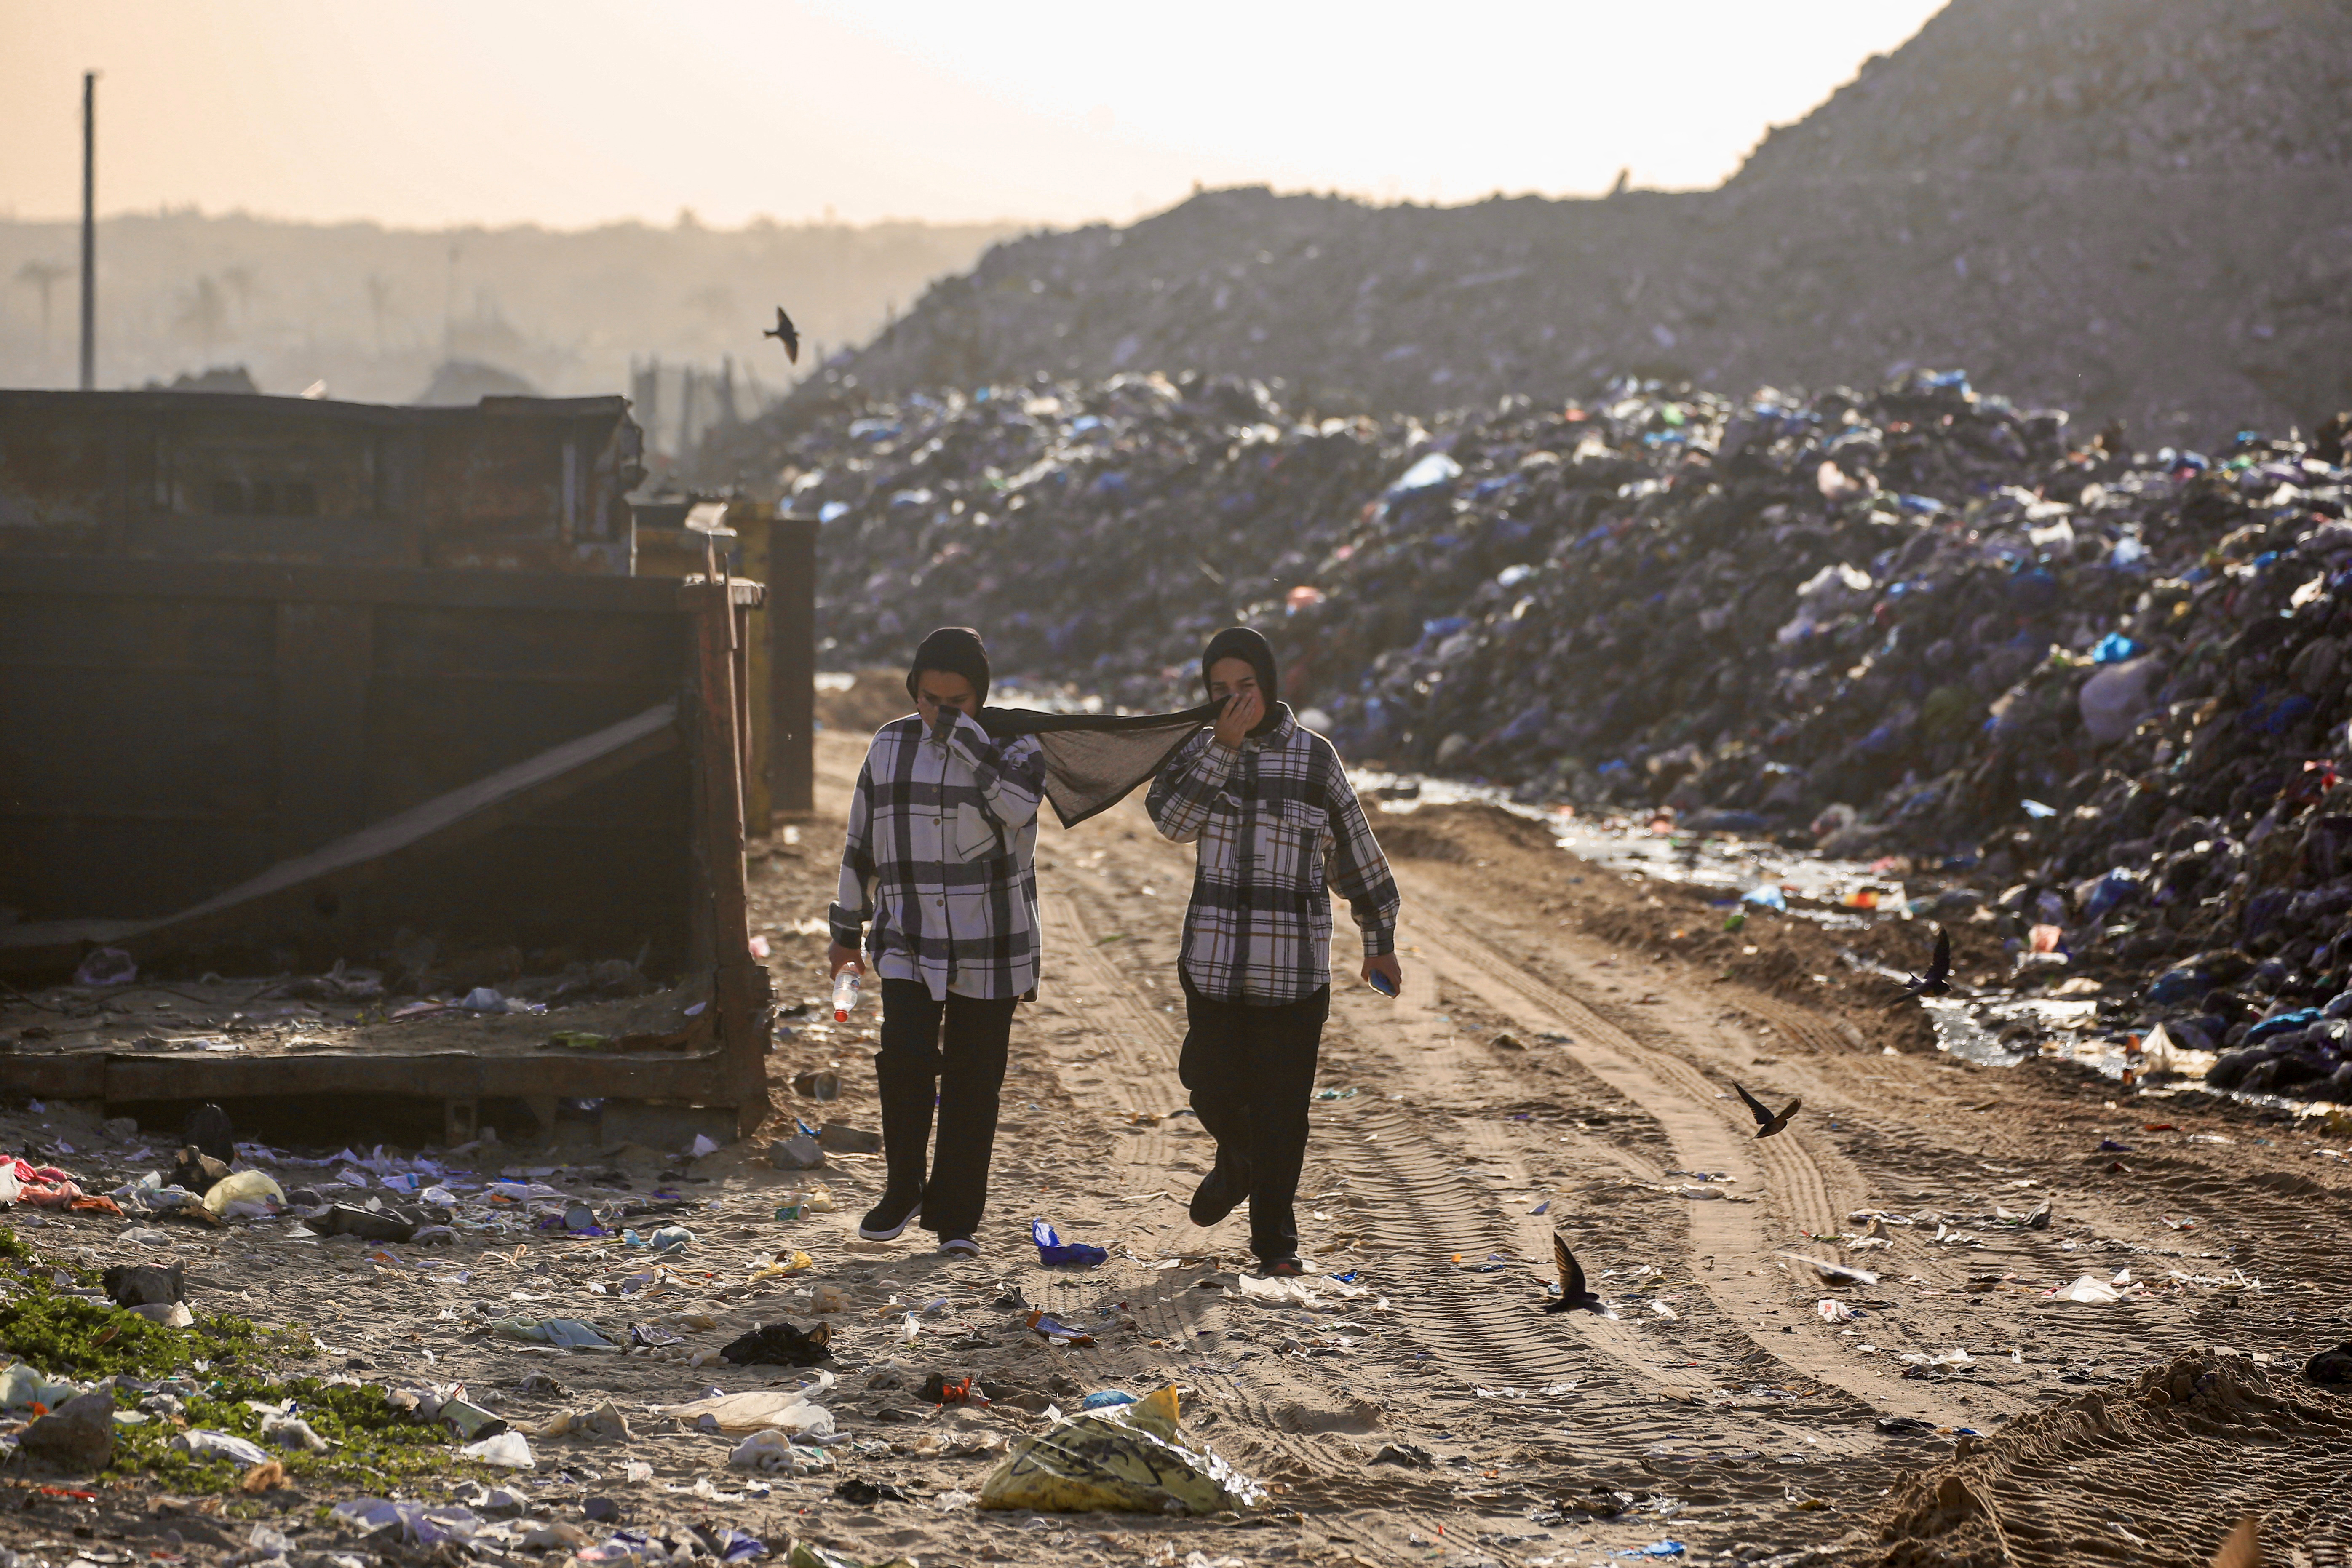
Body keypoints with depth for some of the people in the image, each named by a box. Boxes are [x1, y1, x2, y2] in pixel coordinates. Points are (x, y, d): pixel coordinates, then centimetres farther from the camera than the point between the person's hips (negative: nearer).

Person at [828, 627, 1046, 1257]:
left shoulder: (1012, 743, -3)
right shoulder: (890, 746, 6)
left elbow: (1017, 803, -27)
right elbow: (861, 844, 16)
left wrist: (961, 731, -22)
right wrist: (847, 929, 19)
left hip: (988, 949, -1)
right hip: (908, 943, 1)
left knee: (973, 1082, 3)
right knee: (906, 1055, -17)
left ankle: (955, 1217, 14)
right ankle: (903, 1190, 1)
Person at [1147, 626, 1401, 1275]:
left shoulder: (1313, 757, 0)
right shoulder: (1200, 750, 4)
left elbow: (1355, 849, 8)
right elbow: (1172, 818, -15)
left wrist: (1379, 941, 12)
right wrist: (1224, 746, -23)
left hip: (1295, 963, -1)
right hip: (1215, 959, 1)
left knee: (1282, 1105, 0)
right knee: (1214, 1089, 4)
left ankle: (1275, 1235, 14)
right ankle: (1236, 1163, 38)